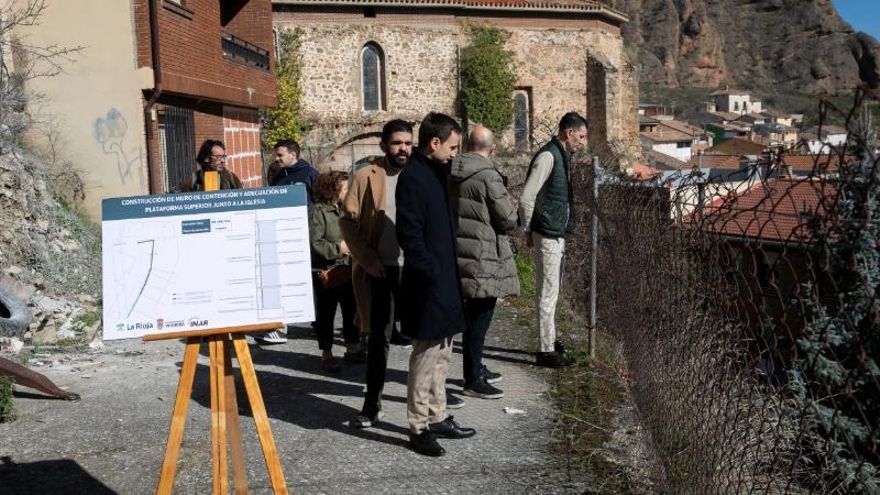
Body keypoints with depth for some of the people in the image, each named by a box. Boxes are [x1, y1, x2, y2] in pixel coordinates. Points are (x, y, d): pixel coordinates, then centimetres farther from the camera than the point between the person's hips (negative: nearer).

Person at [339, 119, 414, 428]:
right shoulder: (365, 177, -1)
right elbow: (348, 221, -2)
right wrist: (367, 259, -10)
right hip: (377, 269, -1)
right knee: (378, 337, 7)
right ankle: (372, 405, 17)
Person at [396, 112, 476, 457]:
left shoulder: (435, 173, 13)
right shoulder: (413, 177, -16)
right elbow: (409, 235, -20)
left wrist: (447, 273, 12)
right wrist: (432, 272, -20)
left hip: (443, 279, 9)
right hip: (428, 284, -9)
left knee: (440, 352, 16)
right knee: (426, 354, -2)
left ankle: (437, 417, 28)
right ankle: (419, 428, 8)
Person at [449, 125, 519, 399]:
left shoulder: (451, 173, 5)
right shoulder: (488, 176, -18)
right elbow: (508, 220, -13)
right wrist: (510, 205, 8)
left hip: (458, 252, 8)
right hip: (483, 257, -8)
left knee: (473, 315, 20)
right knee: (479, 317, 0)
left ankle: (476, 368, 34)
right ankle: (473, 380, 8)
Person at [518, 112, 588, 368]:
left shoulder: (562, 156, 14)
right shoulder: (548, 156, -17)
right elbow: (526, 198, -22)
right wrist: (529, 231, -12)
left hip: (556, 234, 10)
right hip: (547, 236, -10)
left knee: (548, 292, 18)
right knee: (547, 293, -3)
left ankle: (550, 341, 30)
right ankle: (546, 351, 4)